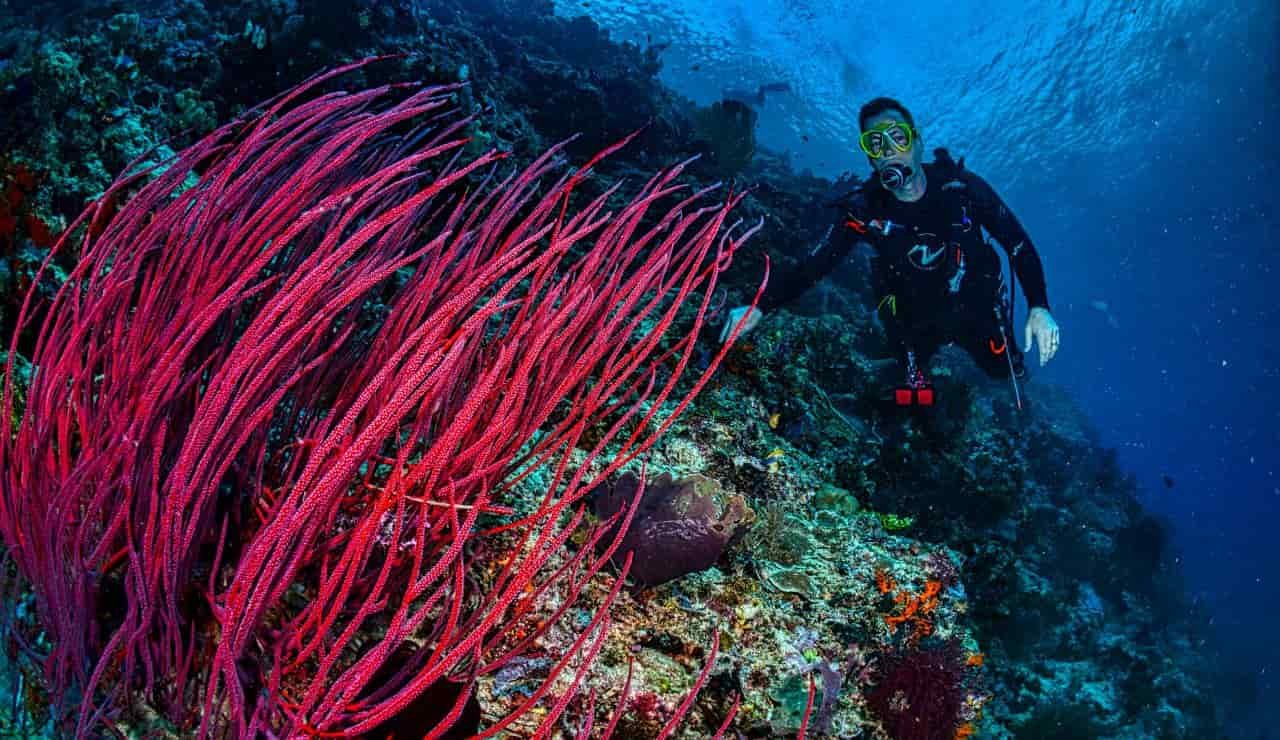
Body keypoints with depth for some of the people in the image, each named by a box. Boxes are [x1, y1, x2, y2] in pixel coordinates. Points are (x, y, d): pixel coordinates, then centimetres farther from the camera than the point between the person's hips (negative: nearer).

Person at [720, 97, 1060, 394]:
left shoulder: (961, 185, -21)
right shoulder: (863, 210, -21)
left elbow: (1018, 243, -13)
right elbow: (812, 267, -24)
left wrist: (1038, 308, -22)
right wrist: (759, 308, -38)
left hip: (977, 309, 1)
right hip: (916, 322, 0)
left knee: (1004, 372, 16)